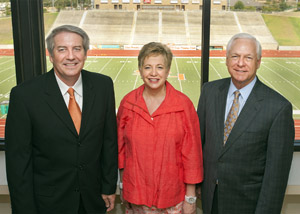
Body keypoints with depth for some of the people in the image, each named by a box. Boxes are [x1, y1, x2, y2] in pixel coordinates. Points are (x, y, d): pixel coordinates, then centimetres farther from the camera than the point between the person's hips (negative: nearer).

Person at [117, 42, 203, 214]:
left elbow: (192, 153, -6)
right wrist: (123, 187, 9)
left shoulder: (183, 104, -10)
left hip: (172, 194, -1)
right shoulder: (128, 103, -4)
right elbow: (121, 147, 5)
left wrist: (190, 199, -5)